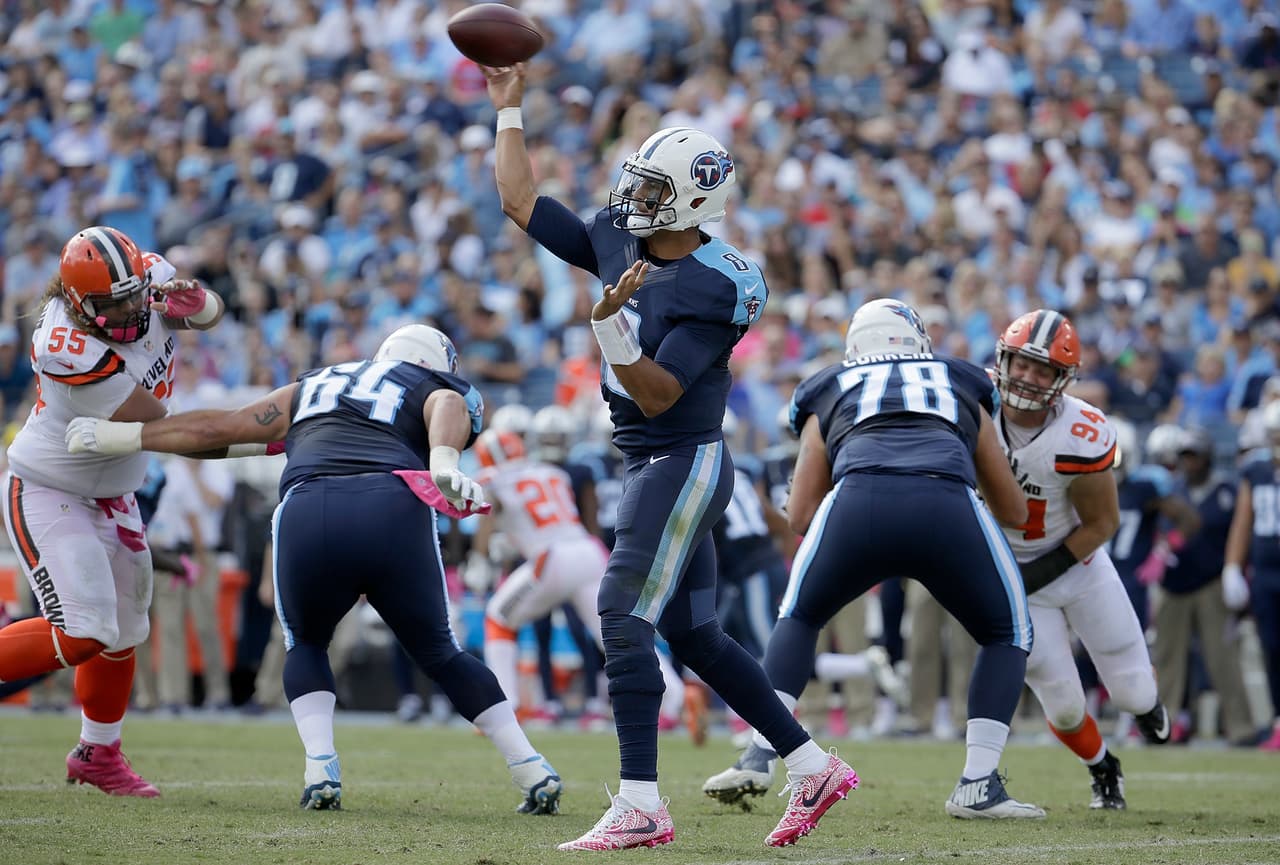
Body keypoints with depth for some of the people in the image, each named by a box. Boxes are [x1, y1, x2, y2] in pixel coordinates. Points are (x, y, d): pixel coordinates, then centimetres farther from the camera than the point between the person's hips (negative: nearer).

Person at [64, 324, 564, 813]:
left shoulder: (313, 388, 37)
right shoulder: (437, 392, 28)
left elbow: (216, 430, 39)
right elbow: (449, 409, 3)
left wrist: (117, 437, 47)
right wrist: (444, 463, -17)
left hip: (307, 513, 1)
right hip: (394, 511, -1)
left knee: (306, 644, 28)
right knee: (438, 653, 20)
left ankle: (321, 769, 5)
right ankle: (532, 772, 12)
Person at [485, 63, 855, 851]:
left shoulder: (712, 289, -19)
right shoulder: (619, 242, 4)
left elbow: (657, 395, -23)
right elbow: (521, 201, 13)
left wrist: (609, 323, -33)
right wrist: (509, 110, 13)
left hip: (683, 462, -9)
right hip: (654, 464, 9)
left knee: (625, 622, -12)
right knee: (694, 635, 12)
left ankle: (641, 807, -11)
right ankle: (814, 766, 19)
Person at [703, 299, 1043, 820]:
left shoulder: (830, 394, 34)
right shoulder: (963, 389, 36)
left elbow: (800, 516, 28)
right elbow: (1014, 512, 41)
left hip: (859, 502, 0)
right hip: (948, 505, 0)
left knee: (799, 617, 28)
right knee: (1007, 635, 23)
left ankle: (759, 756, 14)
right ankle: (978, 786, 10)